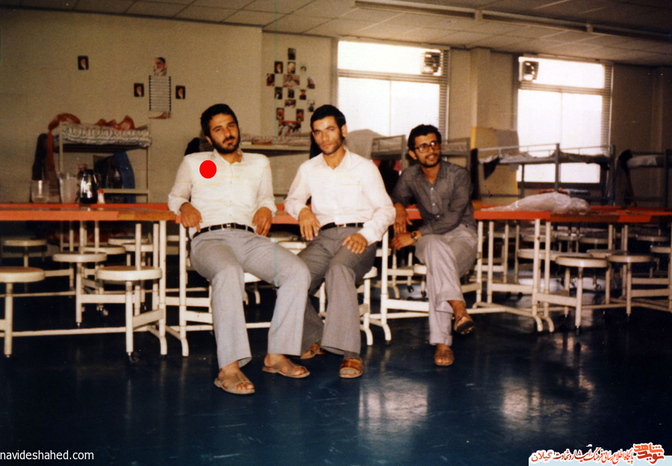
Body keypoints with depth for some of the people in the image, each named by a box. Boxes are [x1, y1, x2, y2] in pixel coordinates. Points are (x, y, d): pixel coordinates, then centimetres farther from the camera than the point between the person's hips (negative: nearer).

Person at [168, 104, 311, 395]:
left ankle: (276, 355, -19)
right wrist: (185, 206, 2)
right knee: (228, 273, -40)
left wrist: (265, 208, 0)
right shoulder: (193, 163, 24)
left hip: (249, 238, 3)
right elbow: (175, 195, 26)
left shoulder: (259, 163, 28)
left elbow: (266, 197, 25)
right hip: (209, 238, -3)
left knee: (298, 272, -26)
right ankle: (229, 368, -42)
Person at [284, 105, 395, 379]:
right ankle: (313, 338, -2)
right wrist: (302, 210, 2)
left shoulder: (364, 168, 10)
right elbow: (291, 200, 28)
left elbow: (386, 209, 5)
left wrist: (366, 234, -15)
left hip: (357, 236, -3)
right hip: (322, 238, 3)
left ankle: (349, 353, -41)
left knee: (339, 270, -40)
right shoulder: (308, 169, 20)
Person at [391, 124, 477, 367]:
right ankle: (459, 309, -51)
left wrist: (414, 236, -21)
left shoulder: (459, 176, -9)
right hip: (430, 236, 2)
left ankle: (441, 341, -40)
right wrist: (399, 208, -2)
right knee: (436, 248, -38)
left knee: (437, 268, -36)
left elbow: (451, 219, -18)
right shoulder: (409, 176, 4)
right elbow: (397, 197, 24)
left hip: (461, 234, -2)